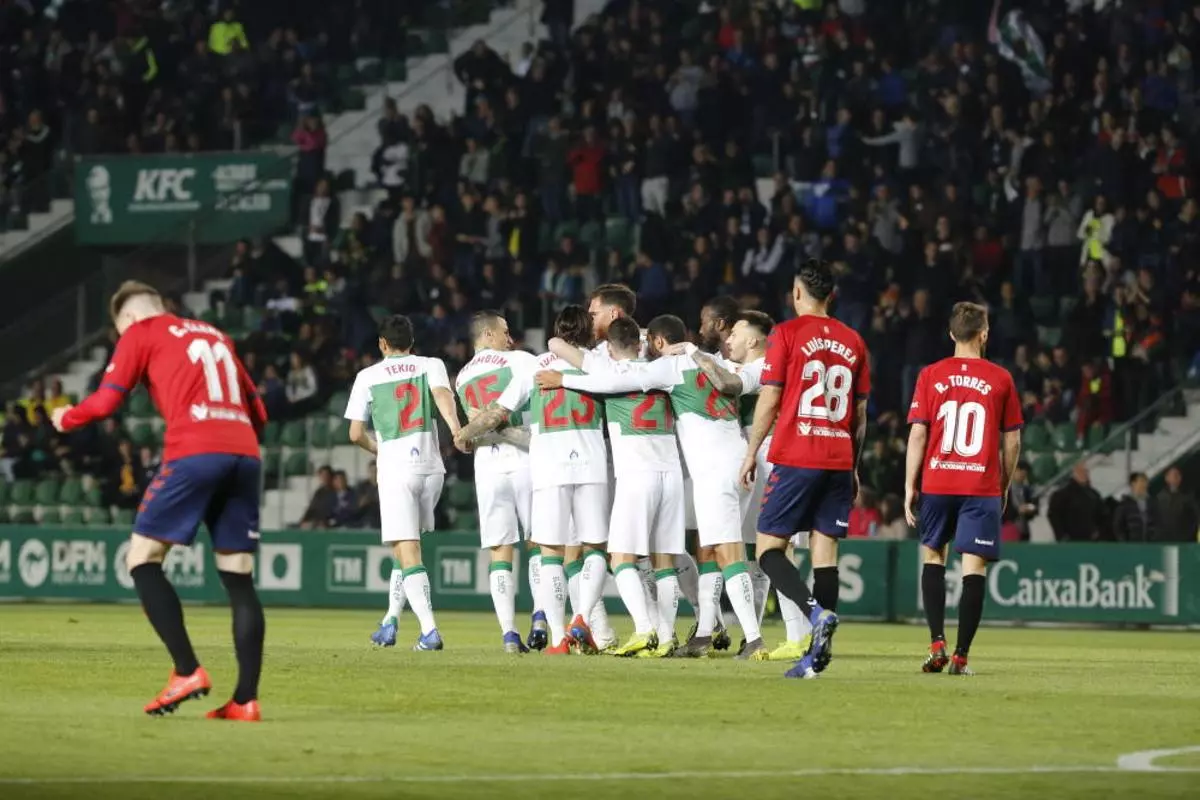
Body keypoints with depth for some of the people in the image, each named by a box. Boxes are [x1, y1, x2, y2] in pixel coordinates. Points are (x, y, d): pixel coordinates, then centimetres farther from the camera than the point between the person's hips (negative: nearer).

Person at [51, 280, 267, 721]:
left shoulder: (141, 333, 11)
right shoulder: (215, 336, 28)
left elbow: (106, 401, 6)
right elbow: (257, 412, 26)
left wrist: (66, 418, 24)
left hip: (194, 453, -6)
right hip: (244, 455, 6)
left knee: (142, 559, 2)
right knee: (239, 579, 6)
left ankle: (187, 671, -11)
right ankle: (246, 699, -2)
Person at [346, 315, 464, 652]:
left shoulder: (367, 377, 7)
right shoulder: (430, 365, 10)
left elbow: (356, 434, 7)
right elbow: (442, 393, -12)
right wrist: (455, 428, -27)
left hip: (395, 470, -3)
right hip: (431, 467, 3)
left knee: (407, 553, -7)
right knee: (406, 546, 20)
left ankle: (429, 630, -19)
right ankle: (391, 619, 20)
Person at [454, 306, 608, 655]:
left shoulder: (534, 367, 9)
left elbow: (497, 413, 10)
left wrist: (464, 433, 25)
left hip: (549, 467, 0)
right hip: (591, 465, 0)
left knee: (552, 553, 2)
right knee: (594, 547, 10)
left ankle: (558, 637, -5)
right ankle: (582, 618, -10)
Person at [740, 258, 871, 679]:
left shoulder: (787, 333, -3)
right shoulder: (853, 341, 11)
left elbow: (769, 399, -5)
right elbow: (860, 414, 14)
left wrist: (752, 452, 5)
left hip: (796, 458, -5)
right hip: (839, 462, 5)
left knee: (768, 547, 0)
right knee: (825, 549, 3)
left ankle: (816, 611, -24)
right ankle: (818, 653, -3)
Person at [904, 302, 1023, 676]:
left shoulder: (930, 376, 2)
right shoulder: (1000, 379, 2)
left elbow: (917, 435, -2)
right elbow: (1012, 441, 5)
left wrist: (909, 486, 3)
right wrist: (1005, 487, 17)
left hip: (937, 482, 1)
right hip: (982, 486, -1)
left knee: (932, 555, 18)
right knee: (974, 568, -1)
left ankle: (937, 642, 6)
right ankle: (961, 656, -5)